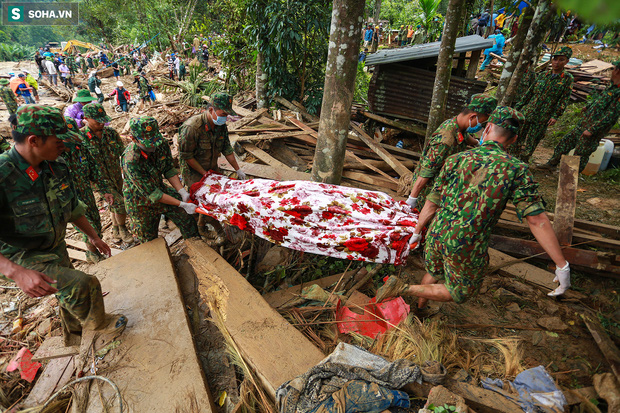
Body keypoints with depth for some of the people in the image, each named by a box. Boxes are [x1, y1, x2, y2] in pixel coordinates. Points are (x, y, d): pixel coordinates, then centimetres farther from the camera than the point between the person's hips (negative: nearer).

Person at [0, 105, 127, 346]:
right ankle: (98, 324, 8)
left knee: (70, 293, 23)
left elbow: (73, 207, 7)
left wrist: (93, 236, 14)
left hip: (56, 248, 7)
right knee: (83, 285, -22)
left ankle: (73, 336, 50)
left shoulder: (56, 167, -10)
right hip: (23, 258, -7)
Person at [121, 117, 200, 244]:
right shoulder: (130, 161, -36)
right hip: (141, 202, -5)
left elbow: (169, 170, -5)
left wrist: (182, 192, -18)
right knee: (150, 242, 13)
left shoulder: (162, 144, -19)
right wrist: (181, 204, -32)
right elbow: (152, 193, -31)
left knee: (187, 219, 9)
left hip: (160, 188, 5)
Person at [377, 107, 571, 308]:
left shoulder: (455, 160, -3)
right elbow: (537, 219, -15)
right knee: (460, 292, 21)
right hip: (466, 249, -3)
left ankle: (419, 309, 50)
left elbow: (432, 204, 2)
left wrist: (417, 232, 15)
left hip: (437, 235, 4)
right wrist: (562, 265, -9)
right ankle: (405, 289, 6)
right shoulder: (516, 170, -11)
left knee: (433, 273, 32)